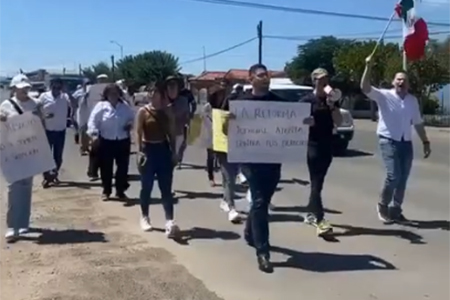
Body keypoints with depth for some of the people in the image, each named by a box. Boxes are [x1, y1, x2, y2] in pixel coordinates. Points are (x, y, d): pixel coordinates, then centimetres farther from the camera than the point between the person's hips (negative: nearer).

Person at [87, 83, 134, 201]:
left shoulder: (125, 106, 6)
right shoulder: (101, 106, -3)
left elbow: (132, 118, 18)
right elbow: (93, 121, -9)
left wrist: (130, 124, -4)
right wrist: (94, 134, -22)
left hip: (123, 141, 3)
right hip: (106, 141, -2)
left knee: (123, 167, 5)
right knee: (106, 167, 6)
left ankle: (120, 191, 19)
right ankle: (106, 191, 21)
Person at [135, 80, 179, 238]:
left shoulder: (168, 111, 7)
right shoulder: (143, 111, -1)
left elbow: (172, 133, 8)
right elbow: (138, 133, -6)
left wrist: (173, 152, 2)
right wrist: (139, 152, -15)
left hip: (164, 150, 2)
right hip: (148, 150, -2)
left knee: (166, 188, -3)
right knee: (146, 186, 8)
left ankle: (170, 222, -9)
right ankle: (145, 217, 25)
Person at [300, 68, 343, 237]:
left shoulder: (331, 100, 12)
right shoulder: (307, 100, -2)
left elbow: (338, 122, 2)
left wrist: (332, 105, -10)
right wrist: (306, 122, -20)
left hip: (327, 147, 5)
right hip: (313, 146, -5)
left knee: (317, 182, 14)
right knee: (316, 183, -11)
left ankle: (310, 214, 27)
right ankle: (320, 220, -16)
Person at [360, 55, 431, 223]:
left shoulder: (413, 100, 10)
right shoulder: (384, 96, -5)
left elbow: (418, 123, 18)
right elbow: (365, 88, -21)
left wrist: (425, 142, 17)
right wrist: (369, 67, -32)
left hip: (406, 143, 5)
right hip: (388, 141, -5)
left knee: (403, 179, 7)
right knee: (394, 176, -16)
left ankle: (395, 210, 22)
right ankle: (383, 206, 7)